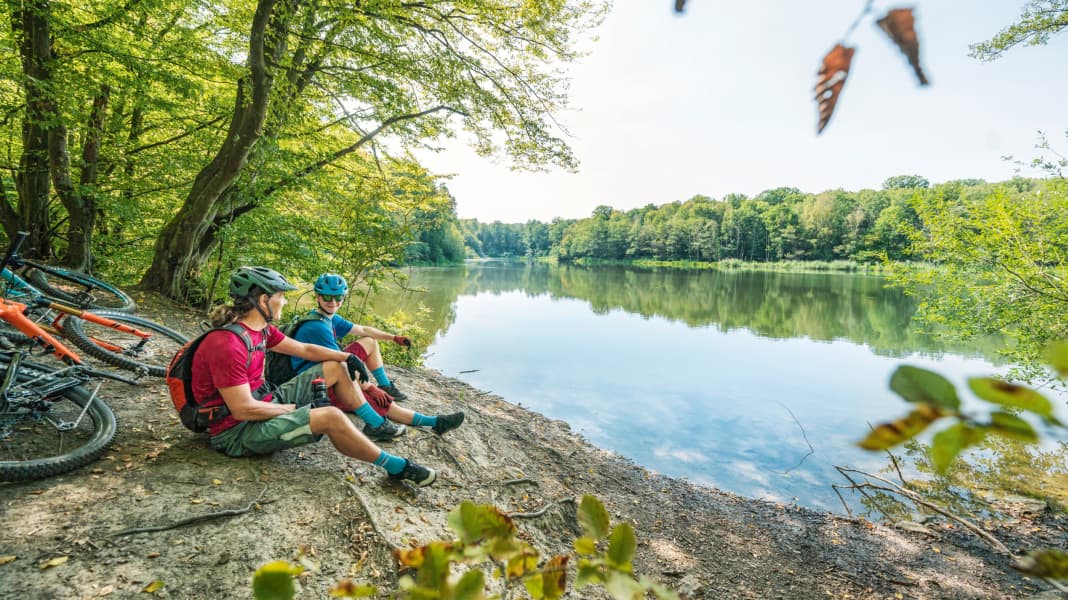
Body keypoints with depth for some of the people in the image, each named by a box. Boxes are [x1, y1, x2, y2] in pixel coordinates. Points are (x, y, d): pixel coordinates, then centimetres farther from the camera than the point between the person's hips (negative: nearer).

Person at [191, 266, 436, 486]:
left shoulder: (262, 329, 1)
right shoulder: (227, 344, -28)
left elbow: (305, 349, 10)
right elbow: (244, 410, -28)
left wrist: (347, 357, 1)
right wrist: (293, 409, -15)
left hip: (264, 404, 10)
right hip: (236, 431, -10)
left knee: (336, 368, 7)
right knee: (331, 417, -28)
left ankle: (378, 425, 13)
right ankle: (396, 467, -12)